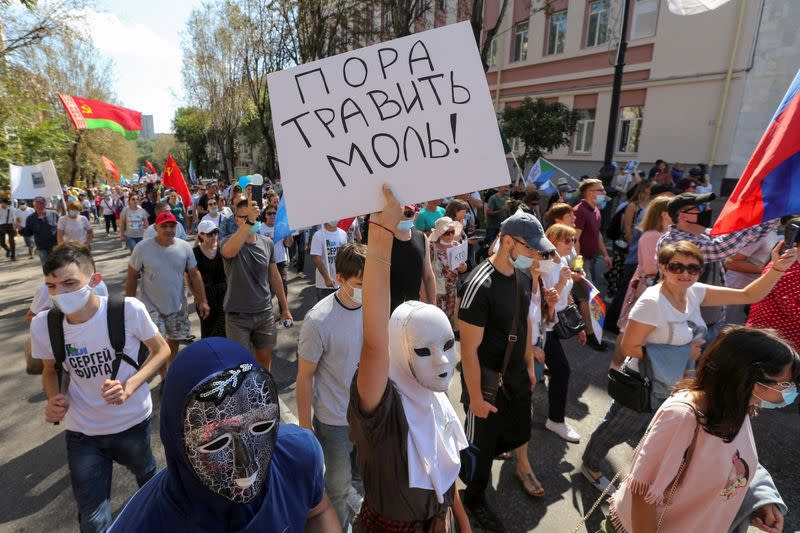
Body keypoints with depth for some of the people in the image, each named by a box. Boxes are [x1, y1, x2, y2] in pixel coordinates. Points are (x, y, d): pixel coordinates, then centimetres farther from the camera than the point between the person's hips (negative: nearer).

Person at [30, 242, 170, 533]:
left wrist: (129, 386, -24)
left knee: (148, 478, 29)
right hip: (81, 433, 1)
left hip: (133, 422, -1)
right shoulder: (42, 325, -16)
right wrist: (54, 399, -15)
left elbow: (161, 350, -9)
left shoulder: (128, 310, -26)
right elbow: (50, 370, 5)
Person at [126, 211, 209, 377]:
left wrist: (202, 300, -2)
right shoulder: (143, 248, -14)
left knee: (174, 339, 18)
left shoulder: (184, 247, -8)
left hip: (177, 305, 3)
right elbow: (132, 276, -5)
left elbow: (194, 275, -2)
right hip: (152, 306, -3)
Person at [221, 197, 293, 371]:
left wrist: (285, 308, 10)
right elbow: (229, 251, -38)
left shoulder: (267, 243, 1)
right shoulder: (229, 242, -11)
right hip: (238, 315, -3)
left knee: (265, 359, 16)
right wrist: (248, 221, -48)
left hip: (265, 312, 3)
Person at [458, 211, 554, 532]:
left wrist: (529, 365, 16)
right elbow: (469, 349, -24)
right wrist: (476, 398, -18)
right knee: (481, 446, 14)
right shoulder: (480, 286, -28)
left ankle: (470, 462, 50)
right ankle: (474, 500, 43)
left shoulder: (522, 276, -3)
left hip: (516, 378, 8)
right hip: (487, 383, -7)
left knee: (517, 436, 22)